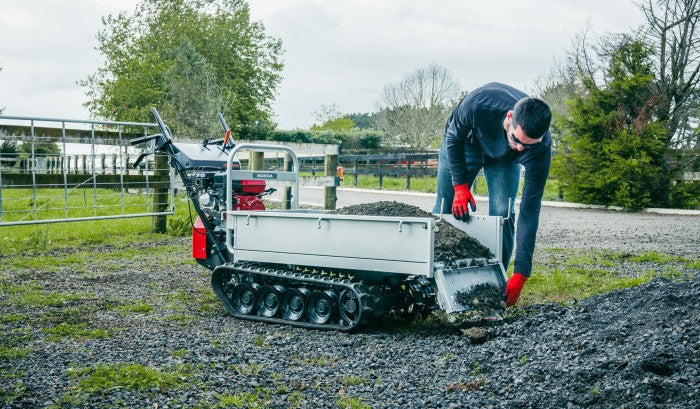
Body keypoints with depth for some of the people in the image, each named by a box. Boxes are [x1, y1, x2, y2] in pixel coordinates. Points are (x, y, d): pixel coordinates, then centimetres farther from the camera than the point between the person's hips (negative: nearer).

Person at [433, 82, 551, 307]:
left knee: (502, 214, -17)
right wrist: (460, 186, -26)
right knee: (445, 212, 0)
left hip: (505, 159, 0)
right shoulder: (478, 103, -44)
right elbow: (453, 137, -20)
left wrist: (521, 274, -38)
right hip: (464, 143, 0)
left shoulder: (541, 147, -39)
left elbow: (530, 210, -36)